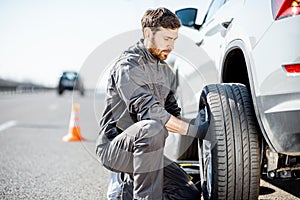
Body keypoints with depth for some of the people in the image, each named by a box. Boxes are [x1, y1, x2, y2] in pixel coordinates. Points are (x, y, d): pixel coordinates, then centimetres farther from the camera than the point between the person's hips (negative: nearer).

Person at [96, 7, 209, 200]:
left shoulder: (167, 72, 14)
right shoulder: (129, 65, -14)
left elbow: (172, 113, 16)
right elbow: (148, 111, -26)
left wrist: (194, 123, -5)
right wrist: (192, 130, -24)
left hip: (144, 147, 8)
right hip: (113, 147, -8)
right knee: (151, 129, -39)